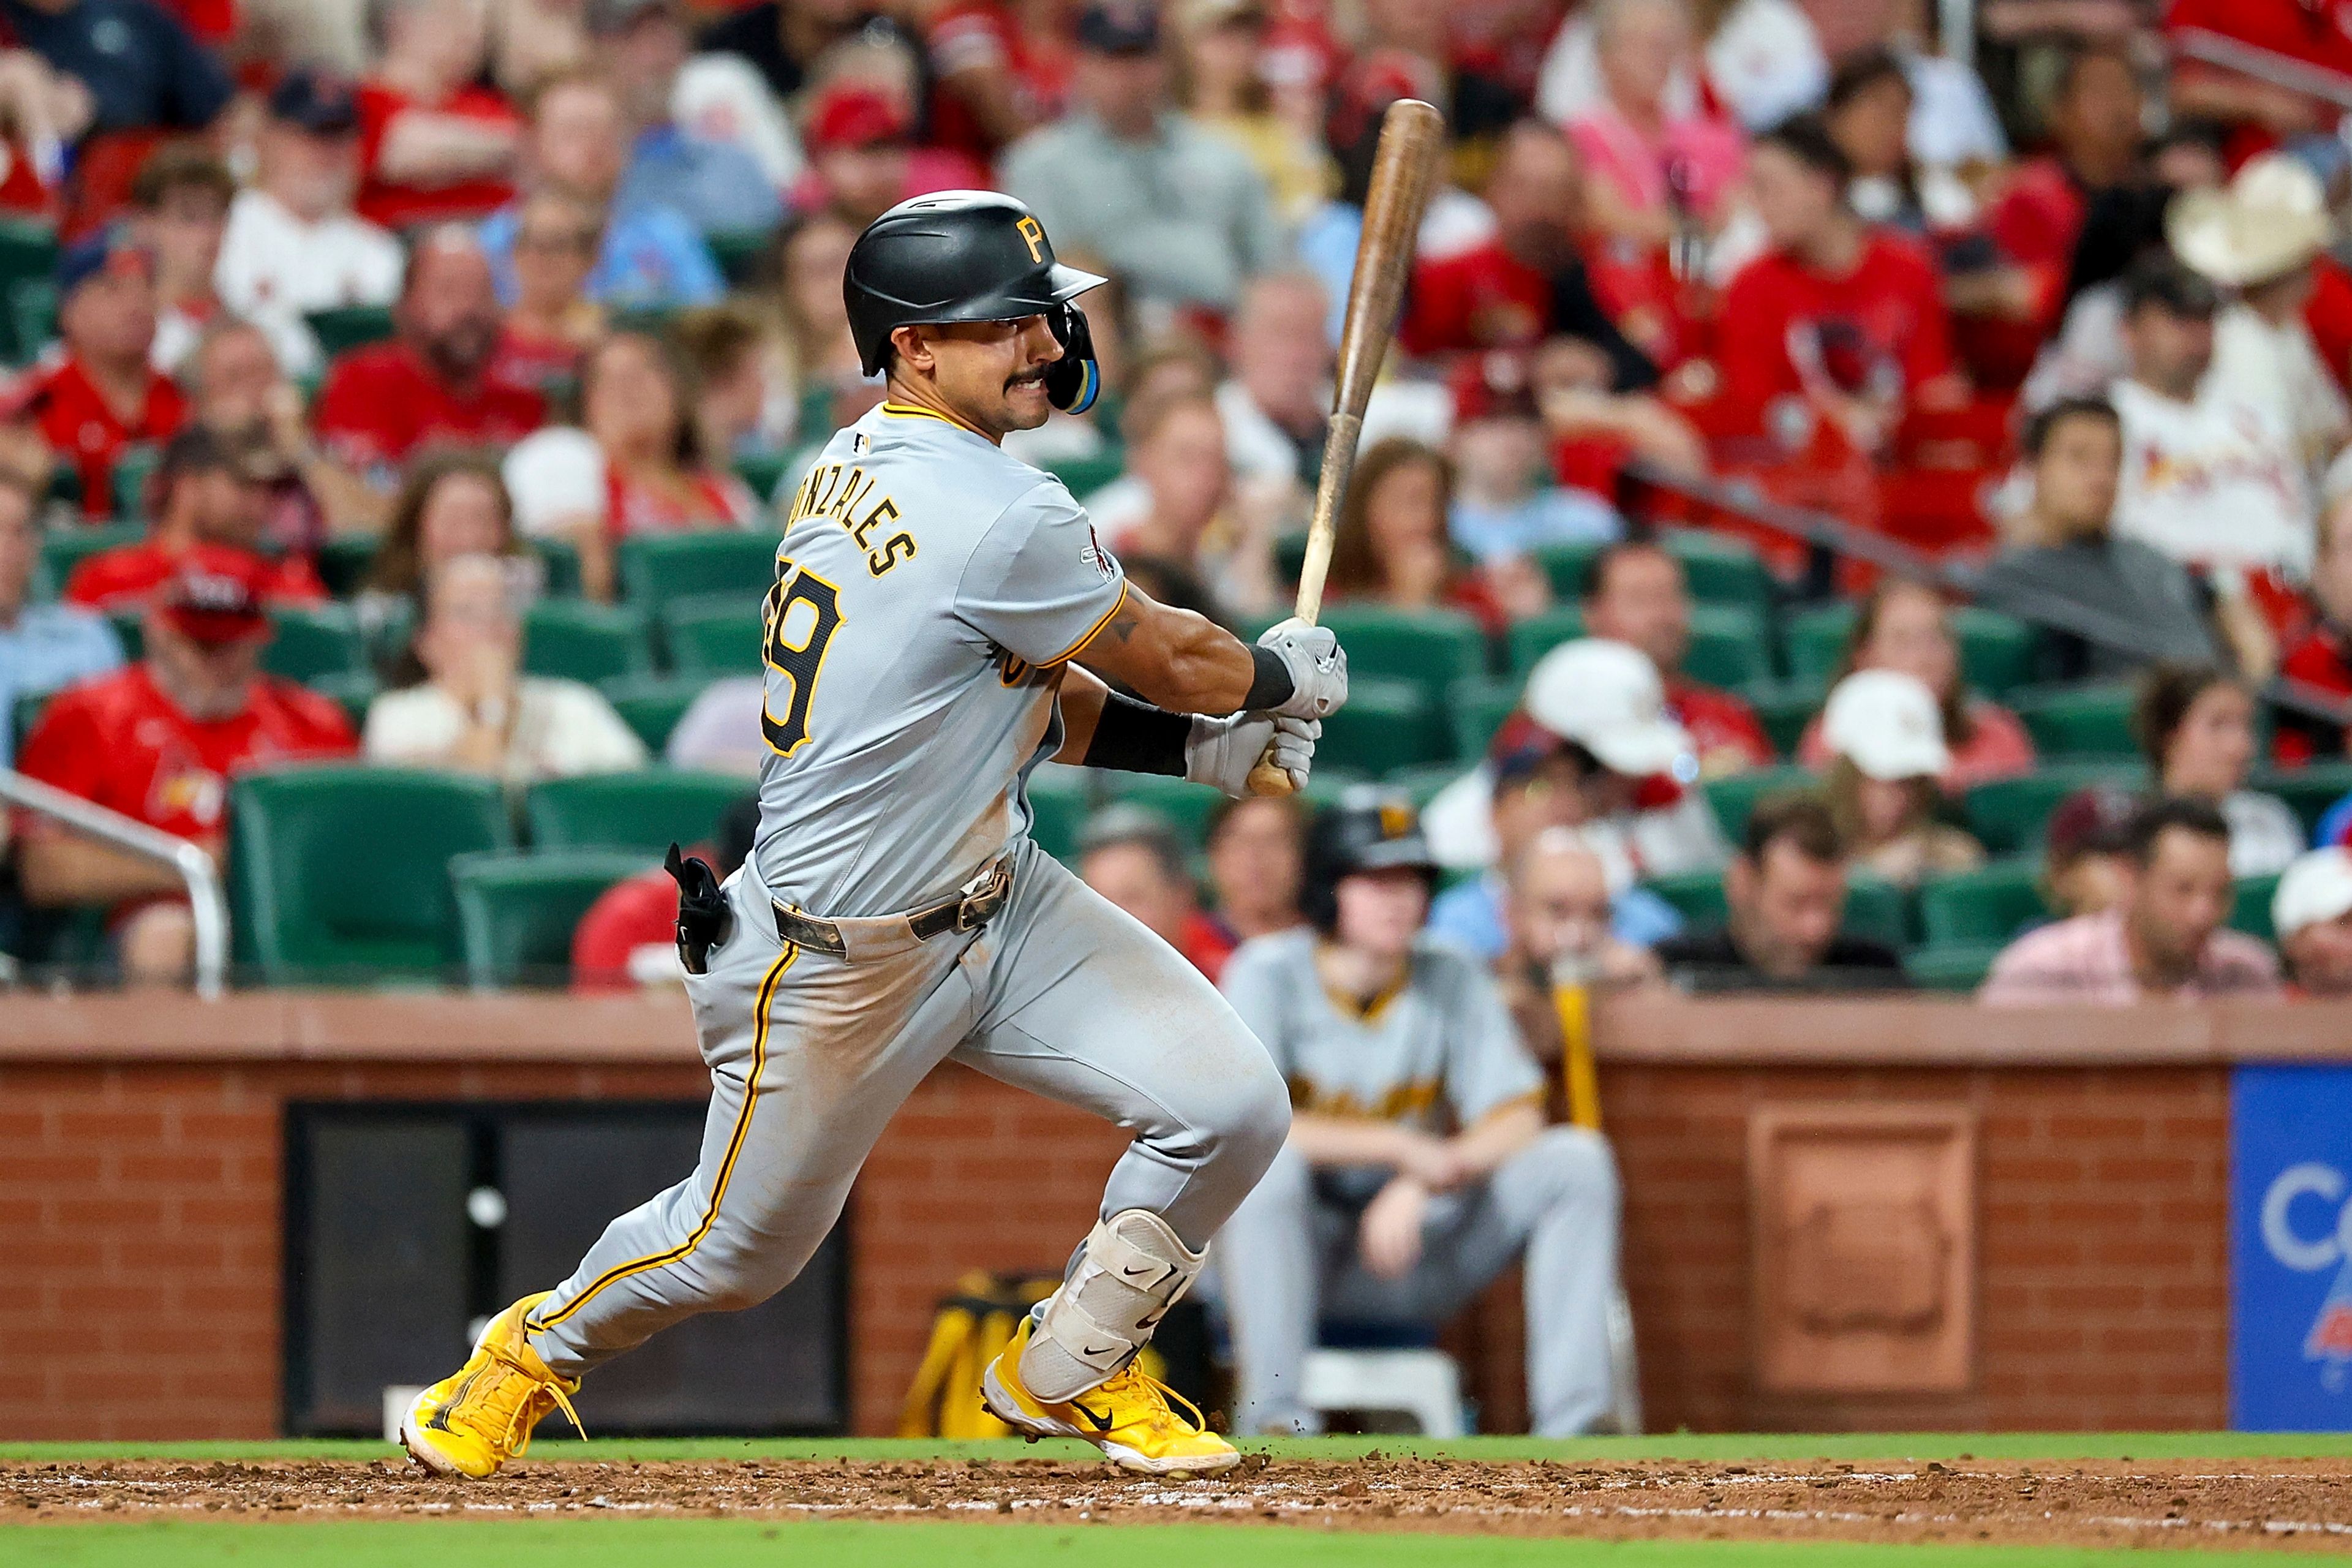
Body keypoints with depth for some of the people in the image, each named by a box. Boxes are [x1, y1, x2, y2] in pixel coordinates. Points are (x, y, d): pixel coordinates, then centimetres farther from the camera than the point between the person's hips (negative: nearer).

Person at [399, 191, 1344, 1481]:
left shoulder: (857, 468, 2)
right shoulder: (997, 518, -28)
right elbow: (1168, 658, -13)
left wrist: (1192, 741, 1)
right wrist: (1281, 674, 6)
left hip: (998, 901, 9)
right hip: (839, 964, -9)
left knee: (1231, 1107, -2)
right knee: (743, 1247, 11)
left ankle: (1067, 1371, 20)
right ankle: (539, 1346, 40)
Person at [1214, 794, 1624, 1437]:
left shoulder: (1452, 979, 3)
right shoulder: (1270, 975, -7)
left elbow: (1517, 1119, -6)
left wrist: (1422, 1183, -24)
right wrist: (1399, 1148, -28)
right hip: (1300, 1254, -4)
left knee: (1575, 1159, -15)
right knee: (1270, 1162, -36)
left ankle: (1573, 1422, -23)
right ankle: (1275, 1420, -36)